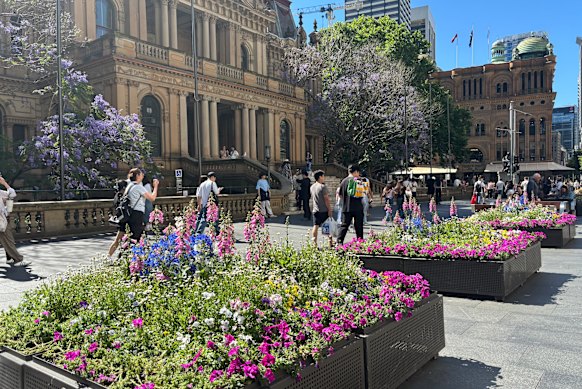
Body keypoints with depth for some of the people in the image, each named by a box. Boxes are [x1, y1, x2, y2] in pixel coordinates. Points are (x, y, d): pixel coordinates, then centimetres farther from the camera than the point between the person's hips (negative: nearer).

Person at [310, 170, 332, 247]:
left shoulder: (312, 187, 8)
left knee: (315, 226, 4)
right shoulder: (323, 187, -14)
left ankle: (314, 243, 2)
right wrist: (329, 209, -12)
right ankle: (331, 242, 13)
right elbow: (326, 199, -16)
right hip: (324, 210, -6)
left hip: (315, 210, 6)